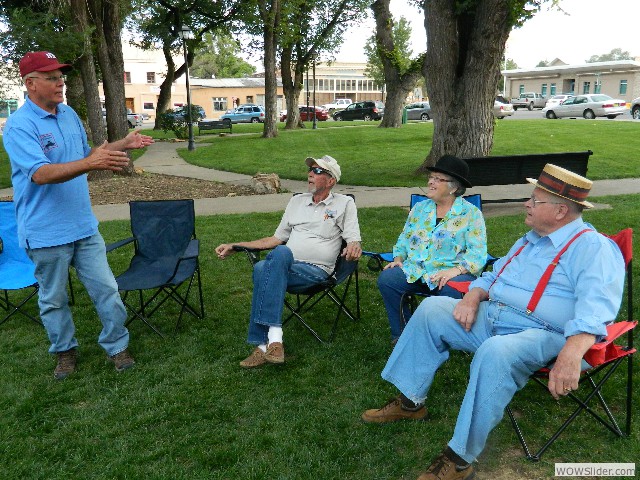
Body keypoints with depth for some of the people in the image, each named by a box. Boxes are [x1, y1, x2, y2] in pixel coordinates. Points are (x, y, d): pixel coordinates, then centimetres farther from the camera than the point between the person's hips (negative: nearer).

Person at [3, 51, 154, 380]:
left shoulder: (69, 114, 8)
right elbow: (41, 174, -29)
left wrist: (124, 143, 9)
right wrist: (90, 163, -41)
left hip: (84, 226, 6)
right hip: (47, 233, -5)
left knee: (107, 290, 7)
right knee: (54, 300, 12)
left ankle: (116, 346, 22)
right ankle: (65, 351, 31)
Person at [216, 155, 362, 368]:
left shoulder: (344, 203, 13)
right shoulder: (297, 201, 26)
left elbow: (354, 241, 3)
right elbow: (276, 239, 27)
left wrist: (354, 247, -24)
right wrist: (234, 246, 22)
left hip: (316, 271, -4)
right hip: (283, 266, 4)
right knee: (261, 268, -33)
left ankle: (264, 344, -36)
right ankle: (273, 337, -36)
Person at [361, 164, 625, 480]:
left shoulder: (593, 248, -10)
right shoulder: (530, 240, 19)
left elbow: (595, 309, -25)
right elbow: (494, 275, 26)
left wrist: (570, 357, -41)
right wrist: (472, 298, 4)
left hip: (540, 334, -9)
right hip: (490, 317, 9)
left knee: (495, 353, -39)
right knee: (432, 308, 0)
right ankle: (410, 401, 5)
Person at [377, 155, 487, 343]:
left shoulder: (471, 214, 2)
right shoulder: (420, 208, 18)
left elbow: (477, 252, -8)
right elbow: (404, 239, 22)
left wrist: (456, 270, -24)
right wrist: (398, 259, 3)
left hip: (452, 273, -4)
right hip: (415, 271, 5)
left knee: (451, 290, -38)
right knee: (386, 279, -21)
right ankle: (401, 335, -7)